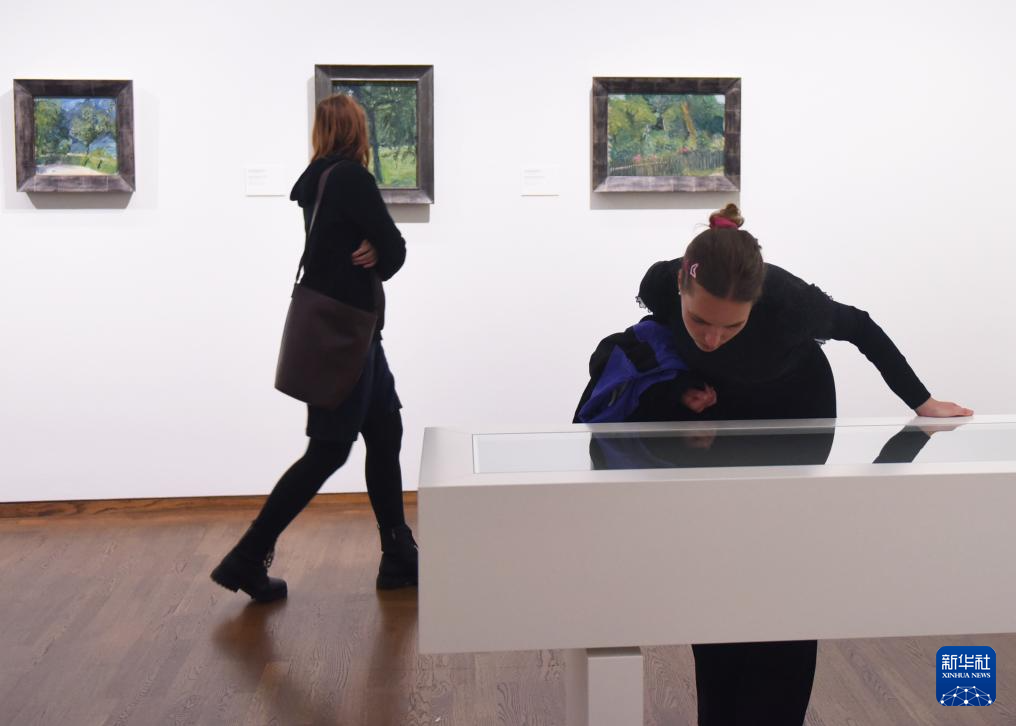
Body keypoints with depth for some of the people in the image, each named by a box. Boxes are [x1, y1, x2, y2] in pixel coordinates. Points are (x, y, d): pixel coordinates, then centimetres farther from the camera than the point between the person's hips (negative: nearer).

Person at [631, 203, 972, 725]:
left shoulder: (786, 300, -39)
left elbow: (858, 327, -17)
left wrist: (920, 402, -7)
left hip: (796, 415, -2)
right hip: (716, 416, 3)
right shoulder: (660, 285, -33)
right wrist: (683, 385, -22)